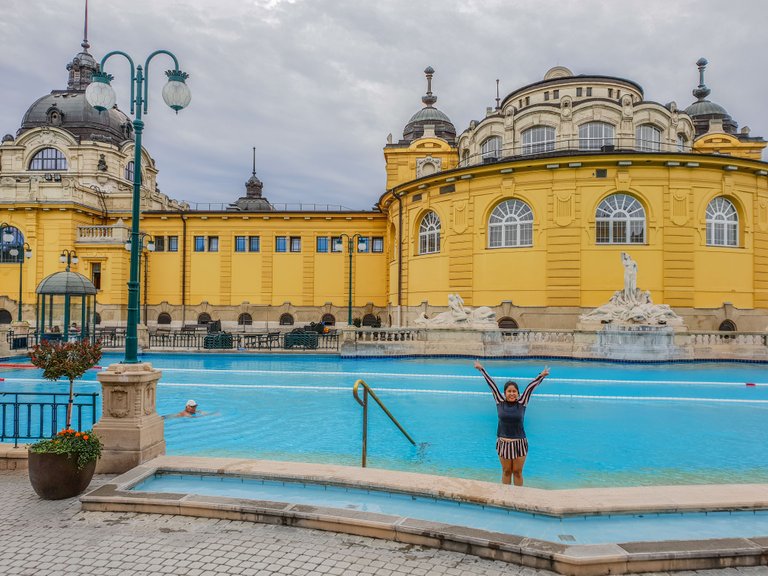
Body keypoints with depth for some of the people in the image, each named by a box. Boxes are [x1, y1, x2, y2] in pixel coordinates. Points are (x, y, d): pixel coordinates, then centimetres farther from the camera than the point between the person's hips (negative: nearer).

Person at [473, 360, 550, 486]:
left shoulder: (522, 403, -4)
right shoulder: (500, 402, -2)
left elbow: (530, 387, -8)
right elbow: (492, 385, -2)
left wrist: (542, 376, -14)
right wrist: (481, 369, 2)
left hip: (520, 443, -1)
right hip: (503, 443, 1)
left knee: (517, 472, 8)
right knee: (506, 472, 12)